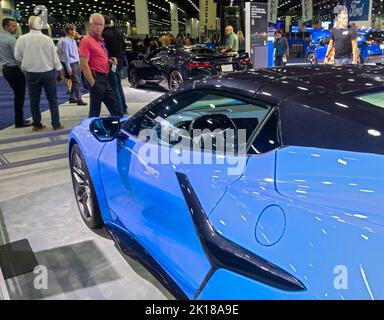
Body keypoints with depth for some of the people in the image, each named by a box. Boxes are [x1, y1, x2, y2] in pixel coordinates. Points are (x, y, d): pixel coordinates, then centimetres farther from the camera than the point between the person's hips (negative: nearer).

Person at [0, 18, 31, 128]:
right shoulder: (11, 39, -16)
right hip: (15, 69, -9)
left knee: (17, 95, 17)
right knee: (20, 96, -1)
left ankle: (19, 119, 23)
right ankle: (19, 122, 3)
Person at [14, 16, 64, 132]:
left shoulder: (22, 39, -8)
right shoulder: (47, 39, -11)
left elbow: (18, 57, 1)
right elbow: (55, 57, -5)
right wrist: (60, 72, 7)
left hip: (31, 73, 1)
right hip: (48, 72, -1)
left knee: (34, 100, 12)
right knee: (52, 99, 8)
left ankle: (36, 124, 18)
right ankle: (56, 124, 8)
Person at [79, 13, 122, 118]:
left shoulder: (100, 41, 15)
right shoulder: (87, 40, -12)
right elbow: (84, 64, -18)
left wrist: (110, 61, 8)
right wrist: (93, 83, -20)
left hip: (105, 79, 9)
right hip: (97, 79, -9)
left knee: (116, 109, 14)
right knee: (95, 112, 0)